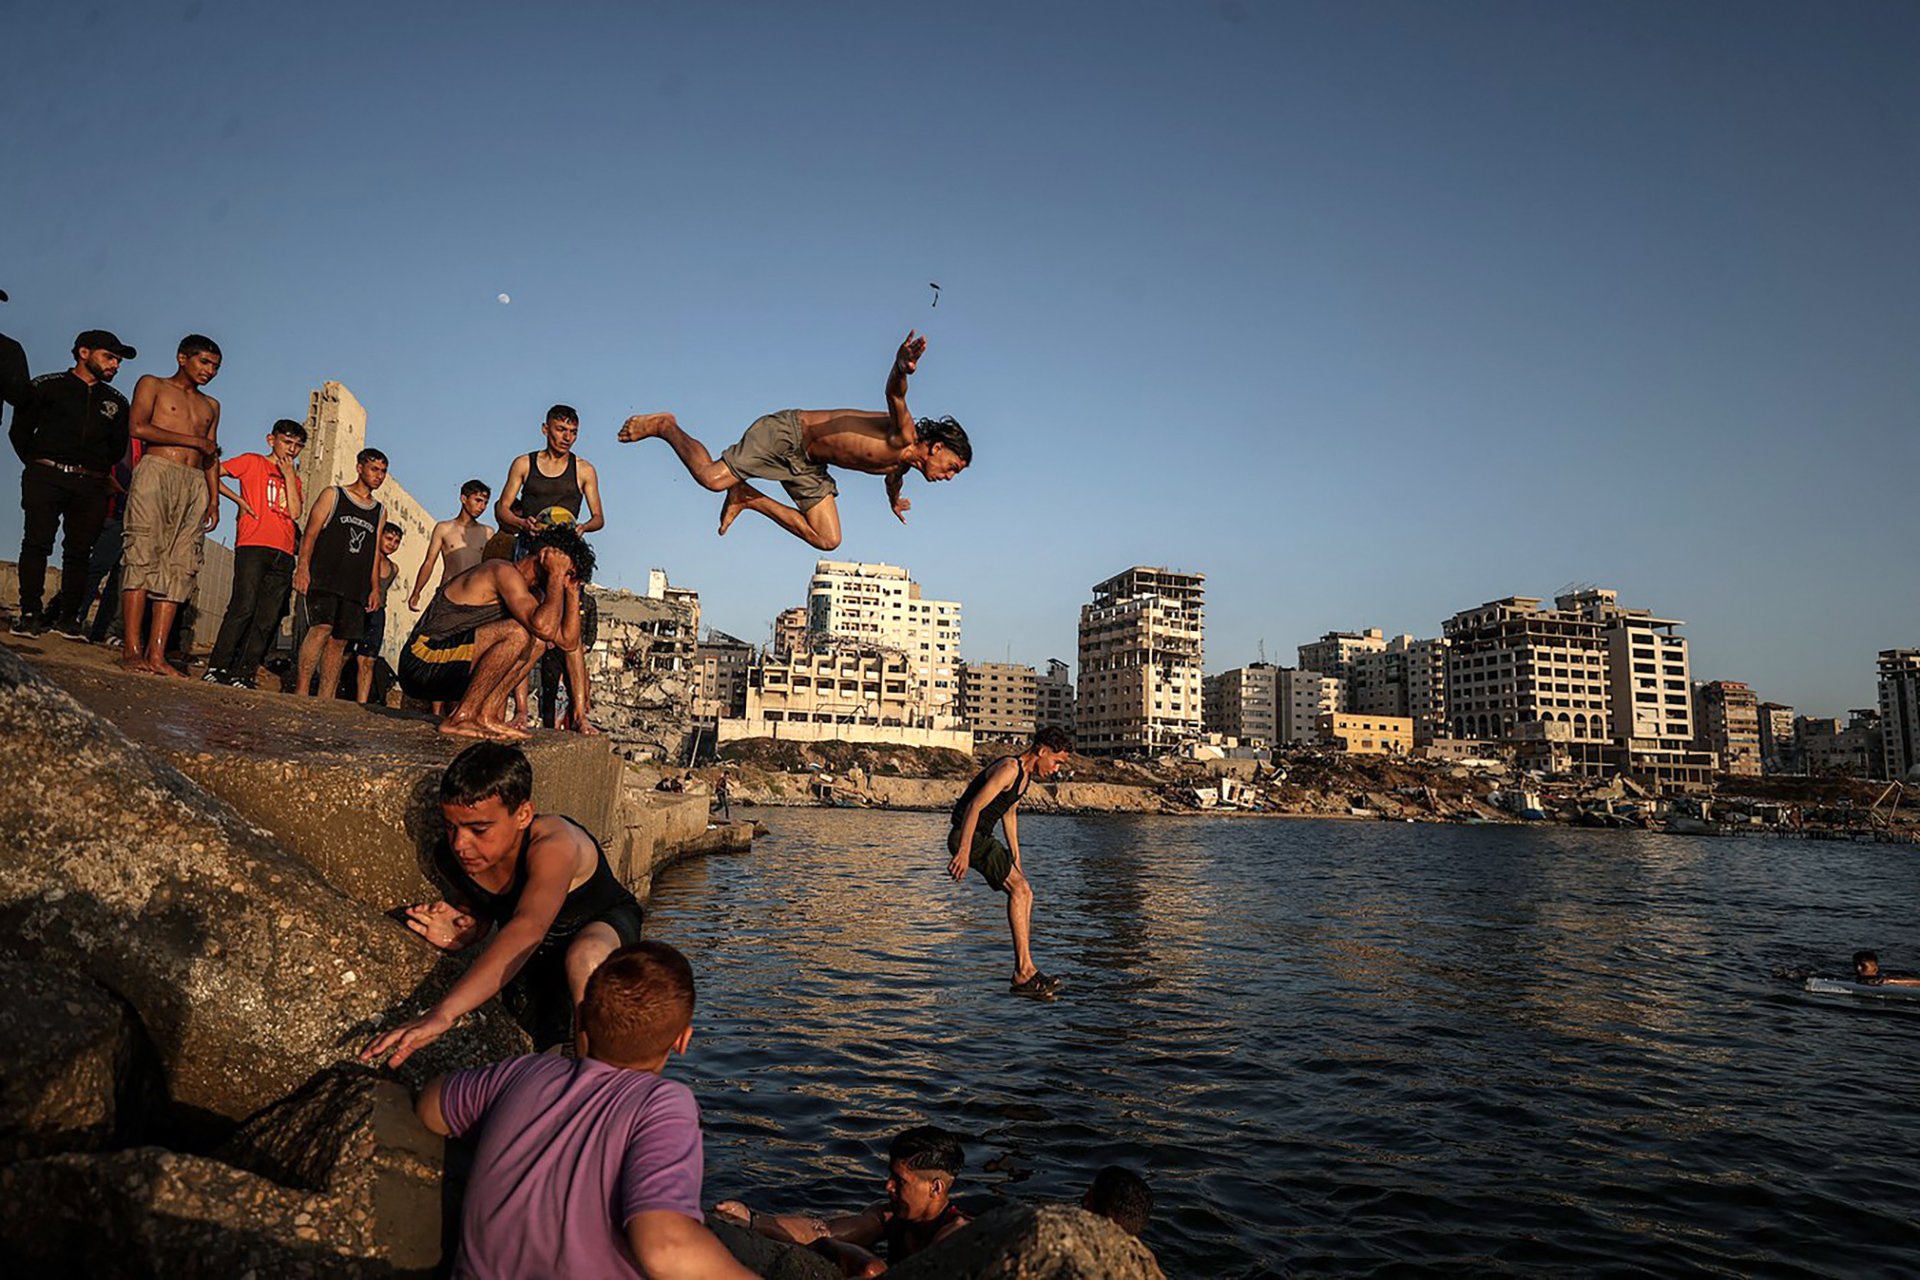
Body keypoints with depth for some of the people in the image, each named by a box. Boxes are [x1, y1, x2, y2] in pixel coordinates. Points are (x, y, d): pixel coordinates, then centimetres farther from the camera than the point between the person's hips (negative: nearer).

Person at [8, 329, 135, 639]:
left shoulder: (117, 402, 18)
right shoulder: (48, 386, 9)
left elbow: (117, 448, 21)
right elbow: (19, 430, 10)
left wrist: (99, 471, 13)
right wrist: (38, 463, 9)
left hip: (91, 486, 3)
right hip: (46, 478, -3)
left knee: (79, 550, 0)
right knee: (37, 542, -9)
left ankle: (67, 616, 5)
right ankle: (29, 613, -7)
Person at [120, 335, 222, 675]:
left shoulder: (211, 406, 27)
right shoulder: (152, 385, 12)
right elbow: (139, 427, -4)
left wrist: (214, 501, 11)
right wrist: (193, 440, -1)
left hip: (195, 485, 5)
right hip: (155, 472, -4)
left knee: (178, 567, -6)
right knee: (142, 557, -13)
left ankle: (156, 654, -11)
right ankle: (132, 650, -17)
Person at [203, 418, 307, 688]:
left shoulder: (294, 478, 24)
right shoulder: (253, 462, 11)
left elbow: (295, 512, 6)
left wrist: (288, 473, 7)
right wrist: (239, 499, -2)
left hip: (283, 554, 5)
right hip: (252, 545, -5)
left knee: (267, 620, -1)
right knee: (243, 607, -16)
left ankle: (243, 675, 1)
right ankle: (216, 668, -11)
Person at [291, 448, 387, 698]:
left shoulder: (380, 512, 21)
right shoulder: (333, 495, 8)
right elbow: (310, 534, 0)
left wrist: (375, 588, 12)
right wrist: (303, 567, -12)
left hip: (356, 587, 5)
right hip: (324, 580, -5)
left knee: (340, 641, 1)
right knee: (322, 628, -21)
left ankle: (324, 698, 3)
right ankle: (300, 690, -21)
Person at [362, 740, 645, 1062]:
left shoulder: (554, 845, -41)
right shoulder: (450, 858, -20)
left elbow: (527, 929, -58)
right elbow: (480, 911, 3)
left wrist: (442, 1013, -69)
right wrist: (463, 935, -24)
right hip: (535, 960, 7)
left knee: (584, 957, -39)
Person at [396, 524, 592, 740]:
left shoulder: (532, 592, 14)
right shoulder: (504, 571, -16)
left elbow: (569, 641, 12)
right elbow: (544, 627, -31)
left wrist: (572, 590, 7)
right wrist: (556, 575, -19)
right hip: (422, 662, -10)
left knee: (537, 642, 8)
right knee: (518, 633, -26)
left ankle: (488, 714, -1)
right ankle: (460, 718, -17)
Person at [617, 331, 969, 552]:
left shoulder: (903, 464, 6)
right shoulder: (904, 436, -22)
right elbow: (894, 395, -42)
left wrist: (894, 502, 52)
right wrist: (901, 368, -65)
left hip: (808, 463, 10)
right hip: (788, 430, -9)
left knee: (827, 540, 4)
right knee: (712, 477, -20)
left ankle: (747, 497, 11)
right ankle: (666, 427, 9)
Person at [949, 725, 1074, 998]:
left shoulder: (1026, 774, 13)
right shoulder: (1009, 769, -18)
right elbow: (974, 807, -26)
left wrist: (1016, 859, 26)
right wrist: (963, 852, -32)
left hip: (983, 838, 11)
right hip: (968, 837, -11)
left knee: (1024, 893, 8)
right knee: (1019, 888, -17)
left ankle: (1023, 971, 9)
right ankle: (1024, 973, -16)